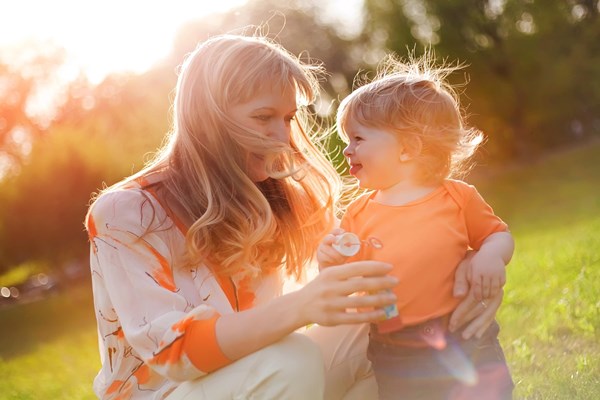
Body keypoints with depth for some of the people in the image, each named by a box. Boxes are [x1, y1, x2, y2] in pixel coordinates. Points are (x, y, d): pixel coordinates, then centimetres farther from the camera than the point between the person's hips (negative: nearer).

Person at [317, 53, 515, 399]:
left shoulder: (457, 196, -3)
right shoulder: (360, 213, 3)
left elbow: (499, 234, 9)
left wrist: (491, 256, -13)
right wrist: (331, 263, -13)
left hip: (464, 348, -2)